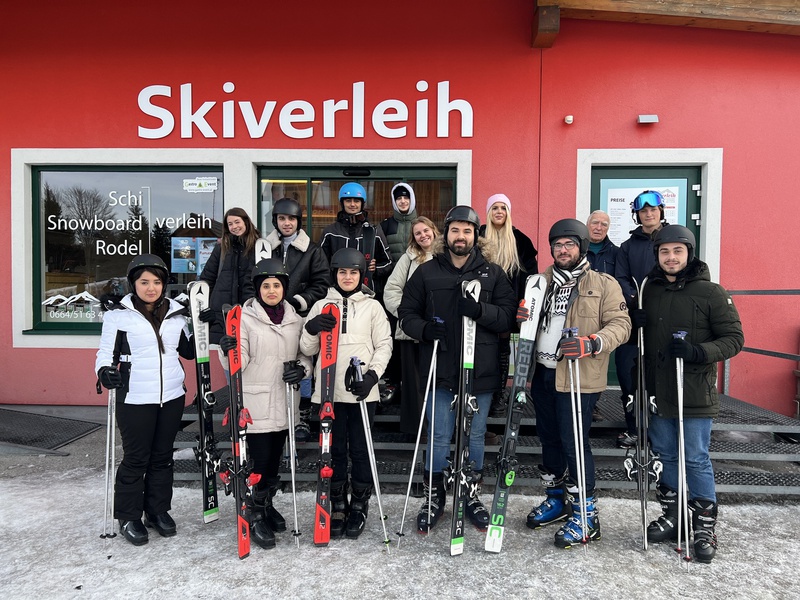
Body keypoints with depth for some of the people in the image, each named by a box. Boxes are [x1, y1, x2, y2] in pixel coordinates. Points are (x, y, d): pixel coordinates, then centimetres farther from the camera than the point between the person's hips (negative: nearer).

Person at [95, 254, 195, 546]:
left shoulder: (175, 313, 7)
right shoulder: (118, 314, -4)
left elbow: (188, 350, 15)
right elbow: (105, 352, -2)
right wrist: (106, 371, -21)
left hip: (171, 396, 4)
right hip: (135, 399, -4)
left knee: (162, 456, 14)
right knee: (135, 459, 4)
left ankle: (158, 511, 29)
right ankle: (129, 517, 22)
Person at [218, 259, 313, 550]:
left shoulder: (295, 318, 7)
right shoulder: (245, 317, -6)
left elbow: (305, 354, 13)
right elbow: (240, 363, -11)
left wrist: (301, 369, -8)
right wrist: (231, 351, -32)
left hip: (284, 402, 5)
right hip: (255, 402, -4)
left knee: (275, 458, 16)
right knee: (260, 459, -2)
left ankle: (267, 504, 38)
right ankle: (256, 517, 17)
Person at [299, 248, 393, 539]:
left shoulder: (372, 306, 6)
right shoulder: (321, 306, 9)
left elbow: (384, 345, 3)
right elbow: (307, 350, 8)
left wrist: (372, 374, -12)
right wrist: (311, 329, -12)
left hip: (362, 391, -1)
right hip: (330, 391, 1)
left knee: (360, 449, 5)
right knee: (334, 449, 8)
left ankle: (359, 507, 22)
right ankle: (338, 506, 23)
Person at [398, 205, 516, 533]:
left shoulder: (493, 273, 3)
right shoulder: (426, 272, 3)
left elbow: (508, 316, -4)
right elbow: (407, 313, 5)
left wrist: (480, 310, -23)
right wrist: (425, 329, -16)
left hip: (481, 371, 1)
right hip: (440, 370, -1)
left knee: (475, 437, 15)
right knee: (438, 438, 9)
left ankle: (472, 496, 33)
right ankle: (434, 497, 28)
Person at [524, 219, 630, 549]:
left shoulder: (604, 284, -3)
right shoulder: (543, 281, 13)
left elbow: (621, 324, -10)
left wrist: (592, 343, -27)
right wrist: (521, 316, -1)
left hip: (578, 377, -6)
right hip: (543, 373, 6)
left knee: (574, 443, -4)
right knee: (549, 438, 16)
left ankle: (585, 513, 12)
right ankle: (557, 497, 35)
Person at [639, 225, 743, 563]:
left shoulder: (710, 292, -6)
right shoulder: (649, 290, 8)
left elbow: (734, 338, -6)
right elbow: (639, 332, 19)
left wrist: (698, 352, -24)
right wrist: (635, 322, -5)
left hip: (694, 393, -4)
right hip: (657, 392, 5)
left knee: (696, 459, 4)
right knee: (665, 456, 14)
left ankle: (704, 527, 20)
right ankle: (671, 517, 30)